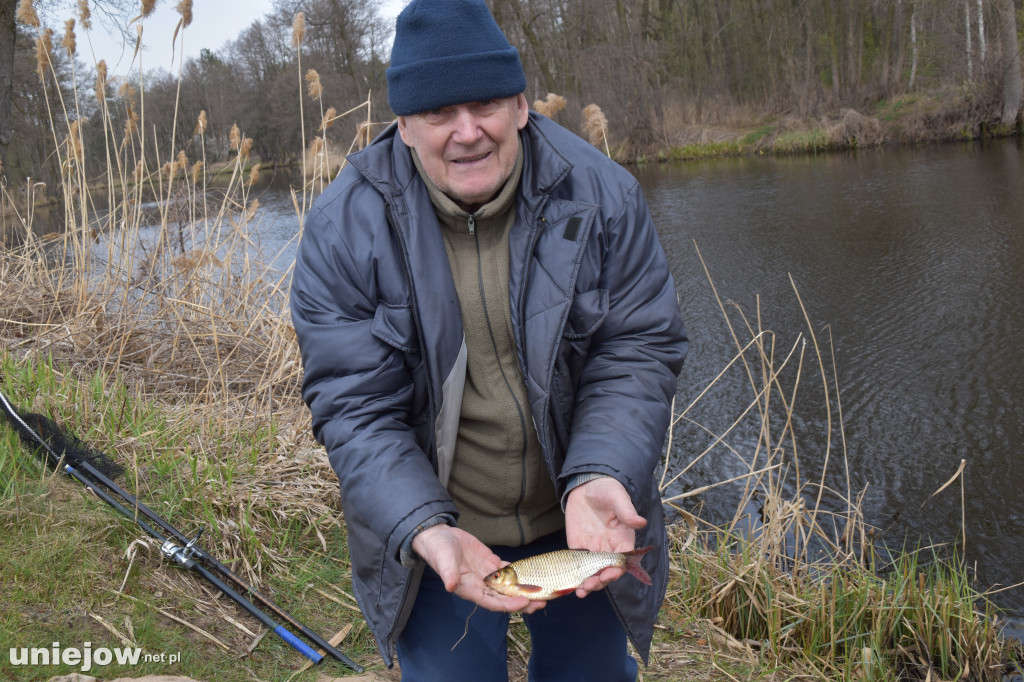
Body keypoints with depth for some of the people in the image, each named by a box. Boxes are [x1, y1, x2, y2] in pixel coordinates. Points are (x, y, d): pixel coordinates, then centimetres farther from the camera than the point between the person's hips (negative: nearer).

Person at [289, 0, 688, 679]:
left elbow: (639, 351, -12)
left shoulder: (602, 194, -14)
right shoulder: (344, 227, -17)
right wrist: (426, 531, -32)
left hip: (577, 521, 2)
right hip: (429, 528, -1)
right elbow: (356, 407, -17)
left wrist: (598, 479, -28)